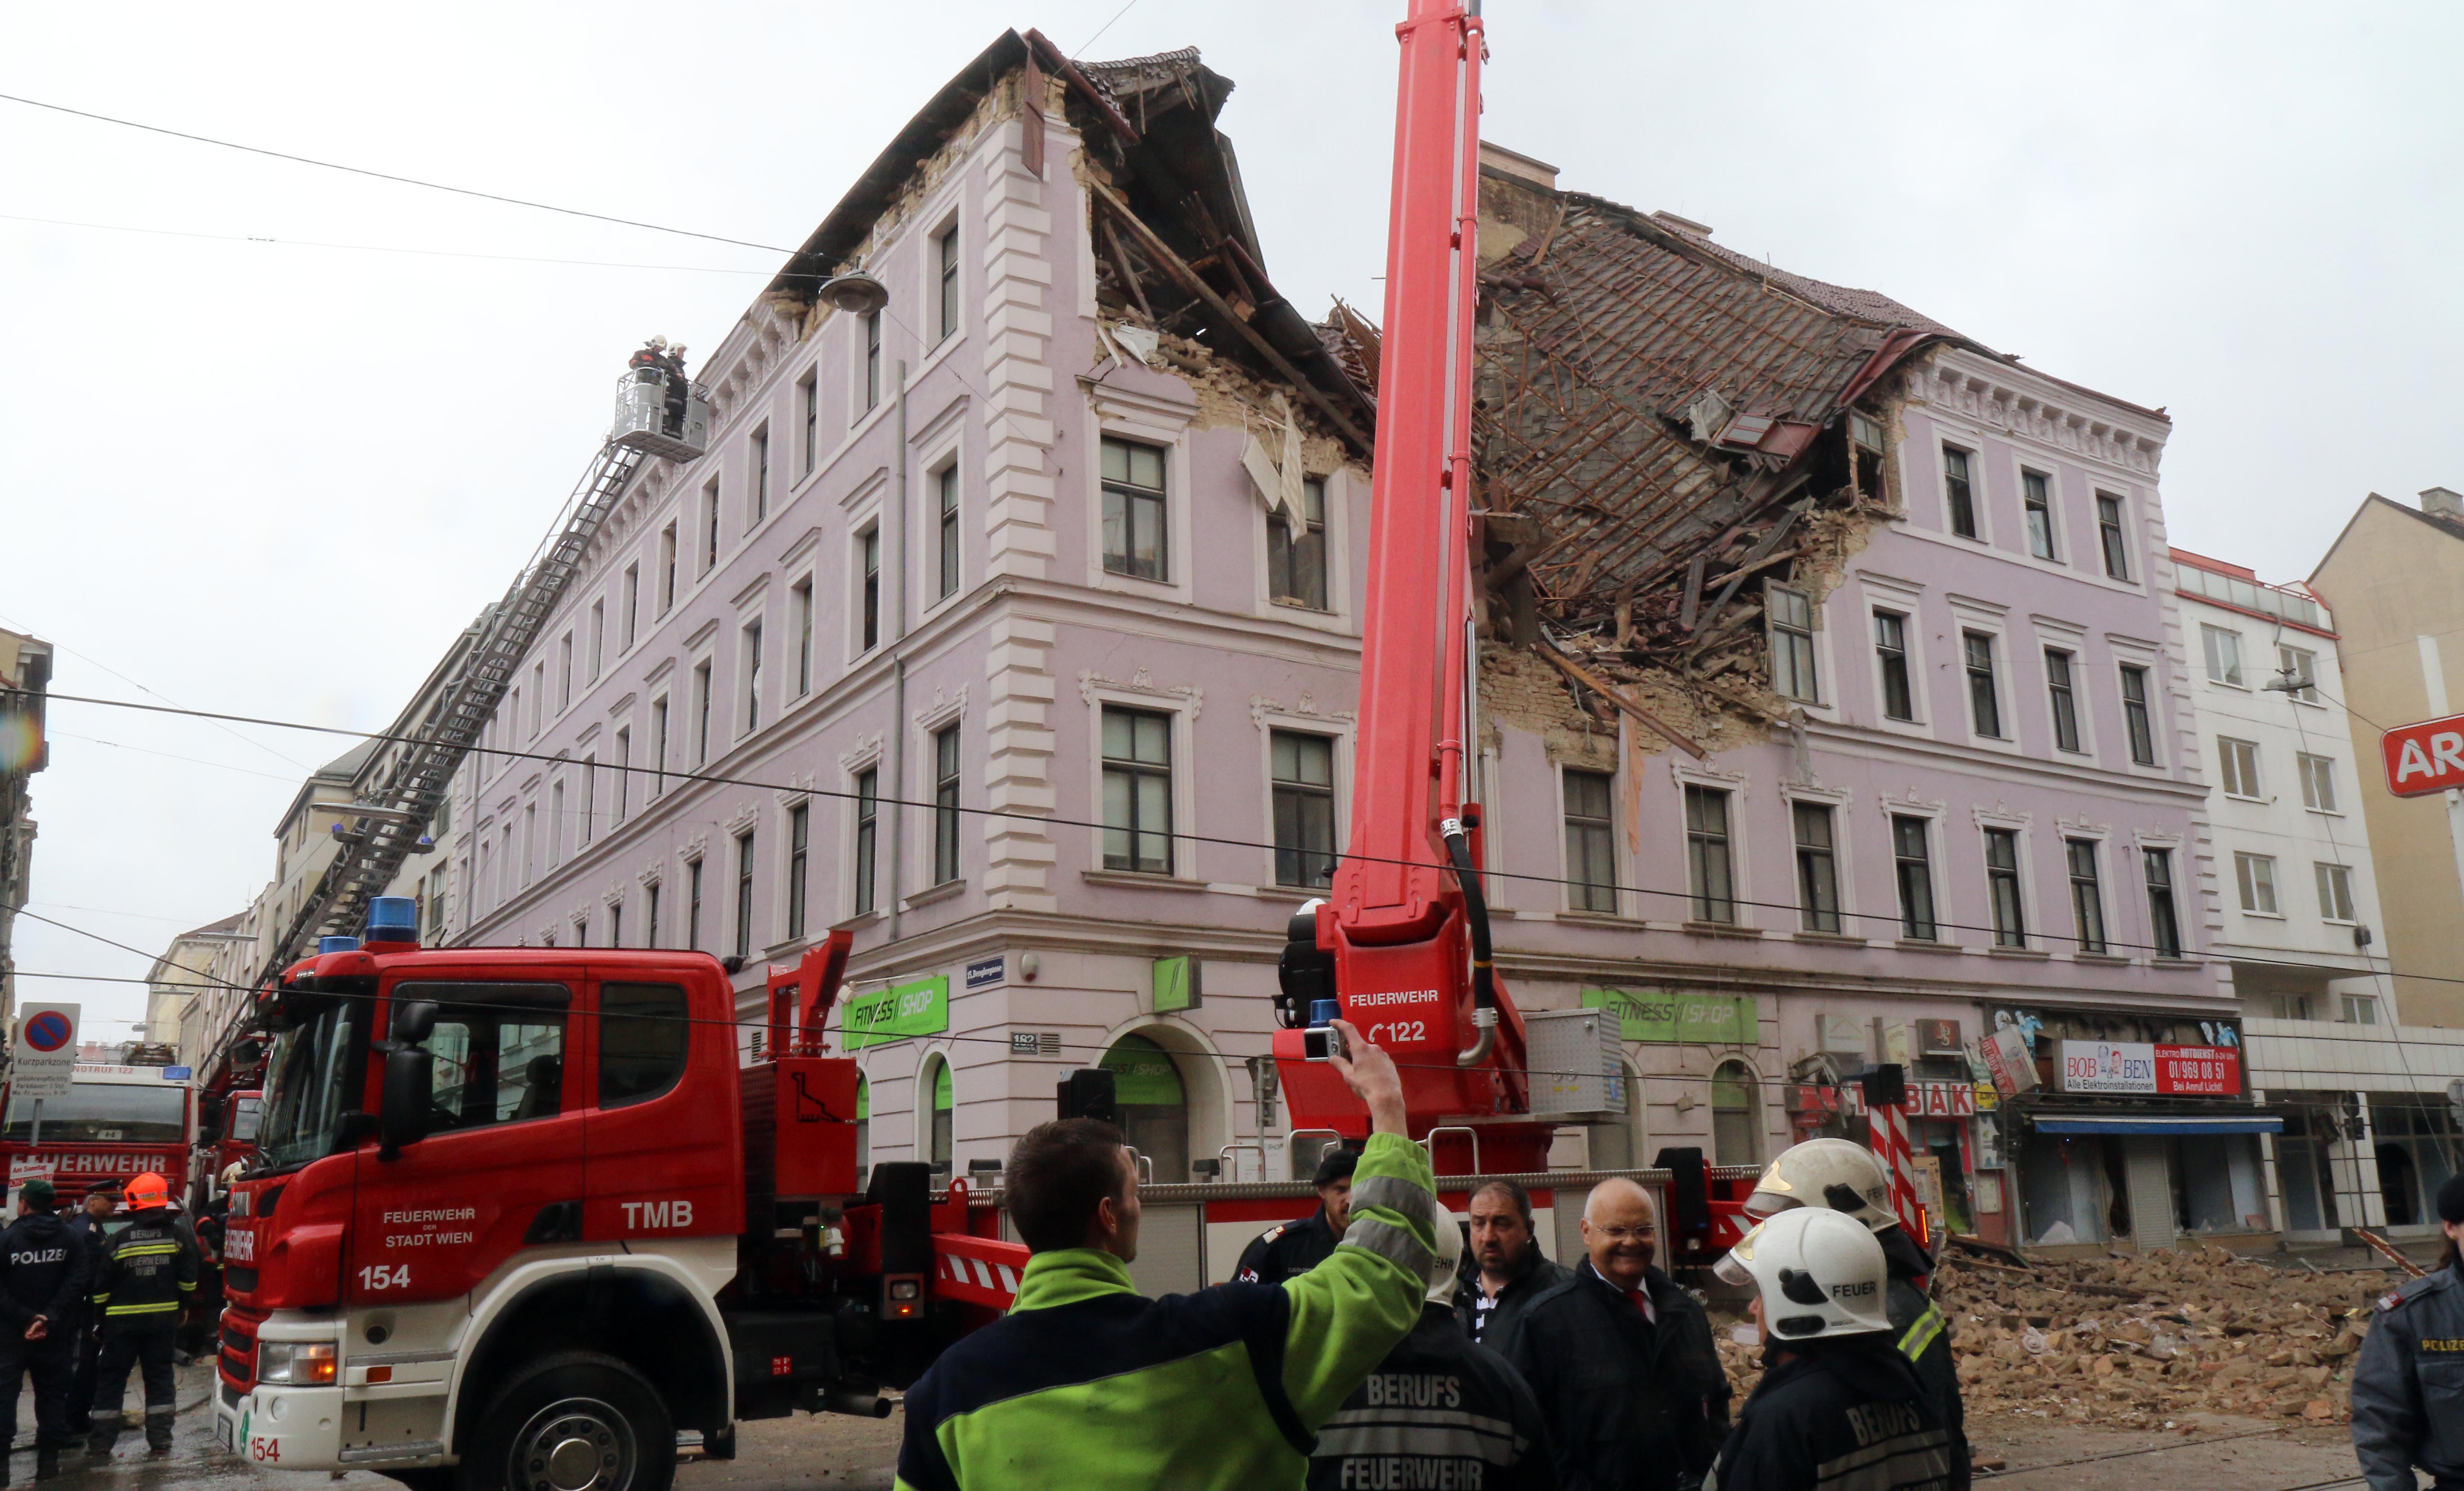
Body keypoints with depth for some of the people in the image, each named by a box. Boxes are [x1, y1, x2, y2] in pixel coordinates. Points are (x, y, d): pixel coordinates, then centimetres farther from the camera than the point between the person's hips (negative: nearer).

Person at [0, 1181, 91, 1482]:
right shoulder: (69, 1237, -1)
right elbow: (79, 1280, -11)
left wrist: (25, 1318, -13)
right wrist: (50, 1318, -14)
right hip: (56, 1334, 3)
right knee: (52, 1392, 11)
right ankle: (48, 1460, 11)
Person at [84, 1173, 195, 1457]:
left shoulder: (118, 1241, -7)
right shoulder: (179, 1236, -2)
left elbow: (102, 1287, -3)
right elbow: (189, 1281, 1)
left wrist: (100, 1316, 11)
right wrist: (181, 1305, 17)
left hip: (123, 1320, -1)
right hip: (164, 1317, 2)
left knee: (111, 1378, 9)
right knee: (159, 1375, 9)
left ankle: (100, 1441, 12)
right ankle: (160, 1438, 7)